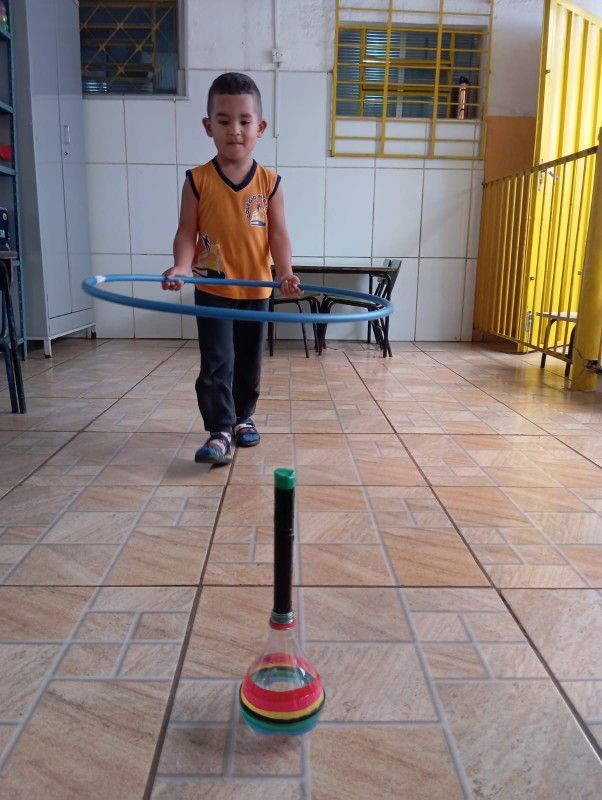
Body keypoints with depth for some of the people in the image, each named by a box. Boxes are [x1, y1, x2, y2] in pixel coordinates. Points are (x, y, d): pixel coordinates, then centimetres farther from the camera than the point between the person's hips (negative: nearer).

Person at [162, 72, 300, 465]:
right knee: (216, 364, -6)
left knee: (249, 362, 14)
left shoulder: (270, 182, -2)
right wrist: (182, 266, -23)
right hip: (212, 290, -2)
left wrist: (285, 272, -19)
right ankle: (219, 432, 1)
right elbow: (187, 230, -5)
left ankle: (244, 417, 32)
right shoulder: (198, 180, -4)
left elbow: (278, 233, -4)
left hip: (256, 290, 2)